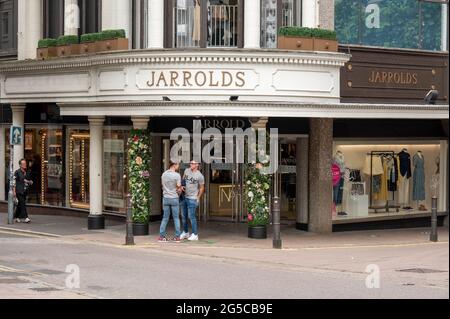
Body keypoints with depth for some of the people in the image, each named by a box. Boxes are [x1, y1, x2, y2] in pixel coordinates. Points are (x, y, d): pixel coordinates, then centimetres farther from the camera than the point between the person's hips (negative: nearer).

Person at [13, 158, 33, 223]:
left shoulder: (27, 172, 14)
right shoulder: (17, 172, -4)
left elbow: (30, 181, 23)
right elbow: (14, 182, -7)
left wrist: (30, 182, -2)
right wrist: (14, 191, -14)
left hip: (25, 191, 6)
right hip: (19, 191, -6)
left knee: (20, 205, 12)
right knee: (23, 204, -14)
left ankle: (17, 217, 21)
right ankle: (25, 218, -18)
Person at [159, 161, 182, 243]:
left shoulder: (164, 174, 4)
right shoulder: (177, 175, -13)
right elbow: (179, 188, -10)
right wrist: (179, 193, 12)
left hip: (165, 198, 4)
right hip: (174, 198, -4)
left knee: (165, 218, 10)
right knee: (176, 218, 6)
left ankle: (161, 236, 5)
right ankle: (177, 237, 6)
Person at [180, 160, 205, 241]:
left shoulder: (199, 176, -10)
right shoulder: (186, 171, 6)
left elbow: (202, 188, -2)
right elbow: (183, 179, 21)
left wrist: (198, 198, -5)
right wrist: (182, 186, 3)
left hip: (192, 198, -6)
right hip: (184, 197, 6)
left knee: (191, 216, -8)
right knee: (184, 216, 13)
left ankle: (195, 234, -2)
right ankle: (185, 233, 27)